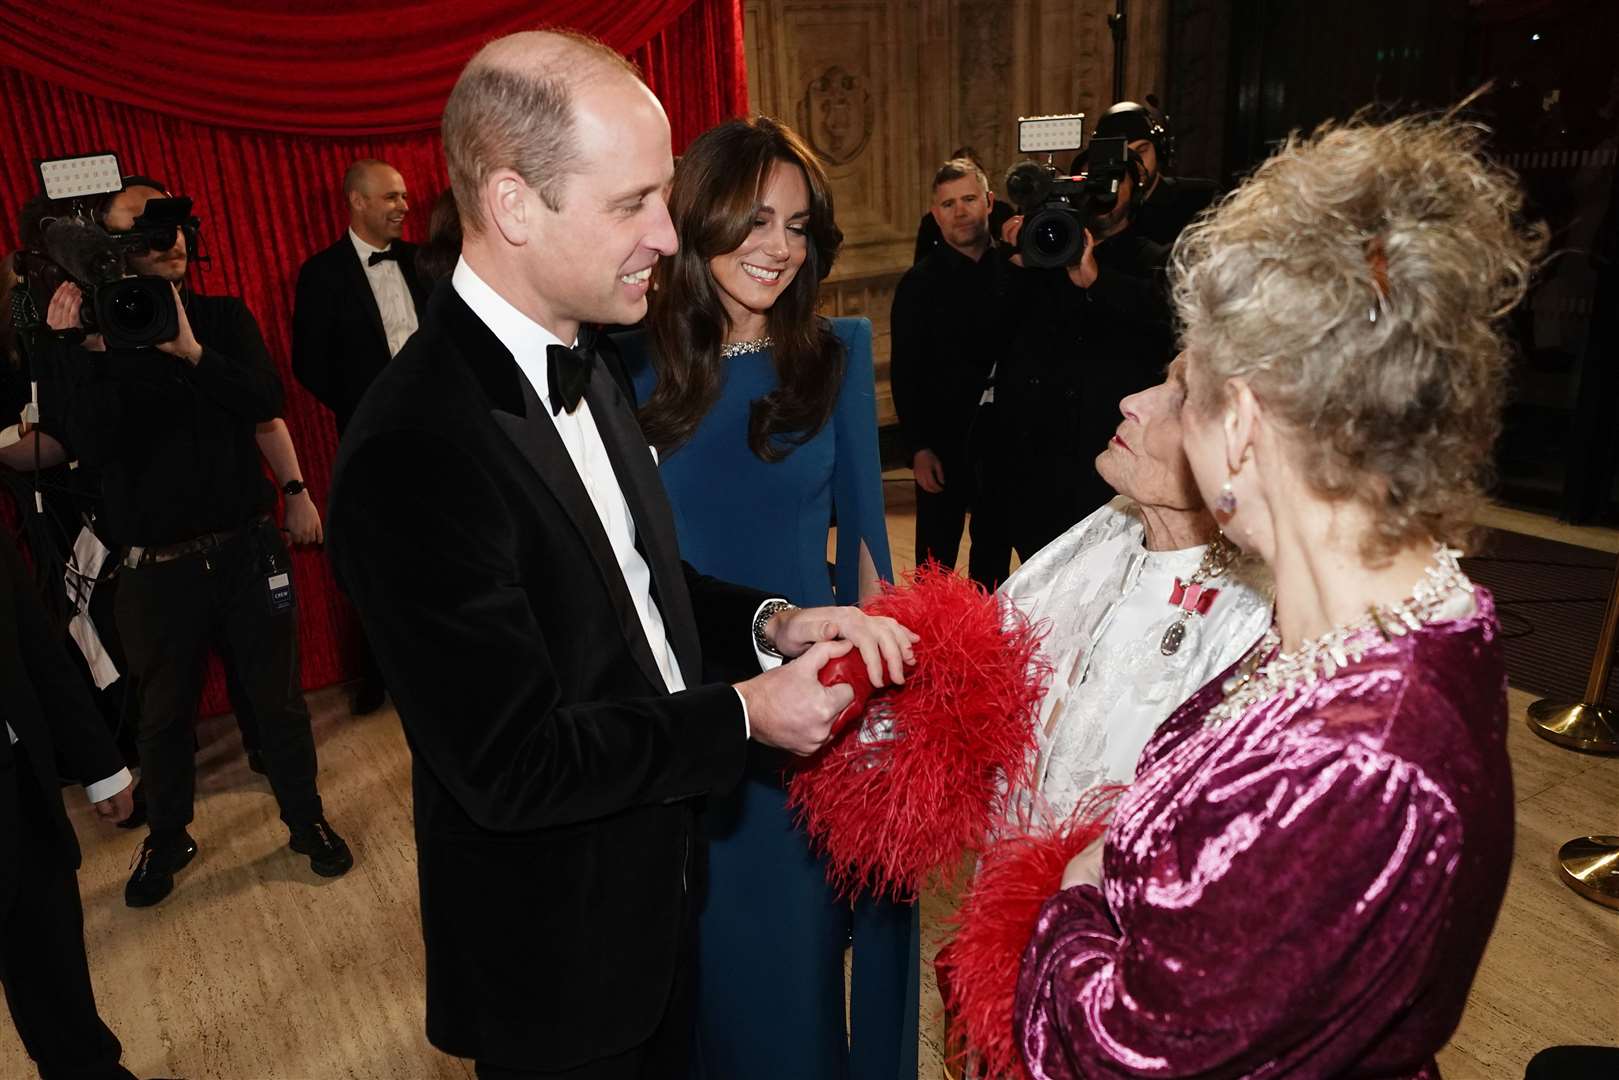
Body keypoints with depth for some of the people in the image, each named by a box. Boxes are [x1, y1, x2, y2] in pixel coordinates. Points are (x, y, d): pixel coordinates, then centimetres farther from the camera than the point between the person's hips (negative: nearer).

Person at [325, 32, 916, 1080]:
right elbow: (514, 767, -28)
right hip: (554, 955, -8)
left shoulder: (586, 358, -2)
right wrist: (743, 713, -20)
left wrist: (772, 622, -9)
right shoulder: (416, 450, -31)